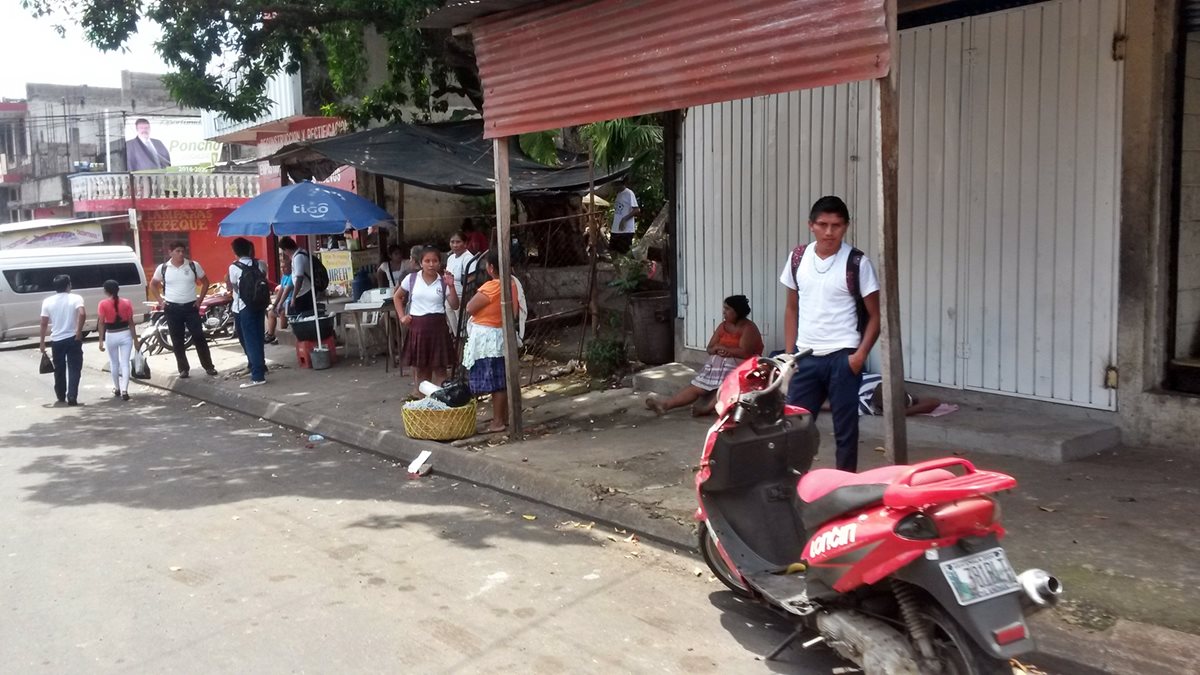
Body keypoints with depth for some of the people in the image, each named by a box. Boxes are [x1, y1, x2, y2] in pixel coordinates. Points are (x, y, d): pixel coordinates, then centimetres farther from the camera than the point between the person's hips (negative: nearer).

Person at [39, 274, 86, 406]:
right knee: (74, 369, 1)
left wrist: (42, 342, 9)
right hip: (73, 339, -3)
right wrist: (79, 332, -15)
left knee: (59, 369, 16)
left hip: (56, 340, 3)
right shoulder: (75, 298, -5)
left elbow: (44, 323, 2)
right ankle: (72, 397, -9)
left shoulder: (48, 301, 2)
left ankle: (61, 396, 28)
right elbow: (82, 314, -22)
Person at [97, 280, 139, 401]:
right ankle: (124, 390, -10)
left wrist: (101, 340, -6)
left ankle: (117, 388, 30)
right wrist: (135, 339, 3)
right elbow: (131, 322, -2)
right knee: (125, 363, 0)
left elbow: (101, 323, -10)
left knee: (114, 363, 17)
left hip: (111, 336, 0)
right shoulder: (126, 302, -4)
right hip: (125, 334, 0)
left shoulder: (103, 304, -8)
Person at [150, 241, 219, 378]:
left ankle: (209, 366, 6)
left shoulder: (194, 266, -3)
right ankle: (183, 368, 15)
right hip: (172, 308, 1)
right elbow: (153, 284, 15)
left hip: (191, 307, -1)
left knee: (199, 337, -1)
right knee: (177, 340, 6)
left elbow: (205, 282, 8)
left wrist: (200, 300, 1)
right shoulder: (163, 268, -1)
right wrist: (160, 300, 4)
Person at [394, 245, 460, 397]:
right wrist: (402, 316, 4)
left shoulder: (443, 282, 0)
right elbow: (397, 297, 14)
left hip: (437, 325, -1)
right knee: (420, 367, 11)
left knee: (439, 367, 2)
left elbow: (454, 306, -5)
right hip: (417, 326, 1)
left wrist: (451, 286, -16)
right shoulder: (411, 278, 1)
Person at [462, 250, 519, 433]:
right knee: (502, 380, 14)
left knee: (493, 382, -3)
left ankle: (498, 422, 2)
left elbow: (469, 308, -12)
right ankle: (504, 417, 22)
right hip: (502, 336, 8)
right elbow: (515, 313, 7)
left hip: (486, 338, -8)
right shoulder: (512, 285, 3)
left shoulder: (490, 288, -20)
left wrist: (478, 293, 2)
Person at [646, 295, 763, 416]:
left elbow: (744, 353, -20)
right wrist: (718, 349, -13)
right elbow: (710, 349, 12)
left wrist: (721, 347, -9)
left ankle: (707, 408, -57)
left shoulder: (748, 328, -8)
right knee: (696, 387, -10)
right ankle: (665, 404, -22)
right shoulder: (723, 326, 13)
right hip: (718, 363, 6)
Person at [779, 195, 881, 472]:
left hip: (842, 357, -3)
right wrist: (789, 353, 7)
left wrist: (860, 354, -13)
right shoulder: (797, 258, 4)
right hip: (805, 356, 4)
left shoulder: (857, 263, -7)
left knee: (845, 427, 5)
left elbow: (875, 315, -3)